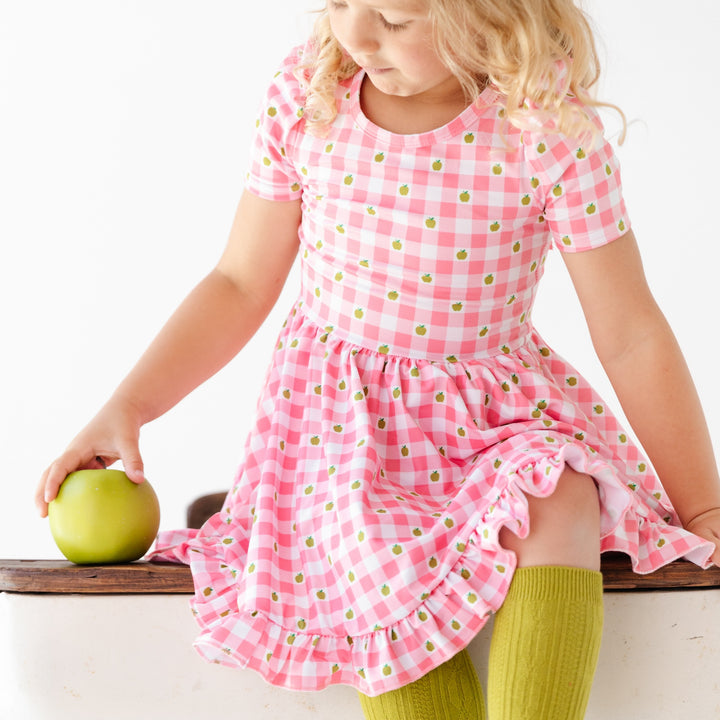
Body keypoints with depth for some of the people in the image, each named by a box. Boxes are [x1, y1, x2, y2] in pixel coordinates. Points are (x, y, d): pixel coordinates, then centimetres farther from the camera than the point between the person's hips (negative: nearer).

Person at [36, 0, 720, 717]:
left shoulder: (553, 128, -14)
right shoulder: (305, 94, -6)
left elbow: (630, 335, -7)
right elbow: (241, 285, 6)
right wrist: (128, 405, -4)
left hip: (499, 414, -1)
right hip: (339, 414, 1)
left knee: (558, 506, -34)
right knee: (389, 575, -30)